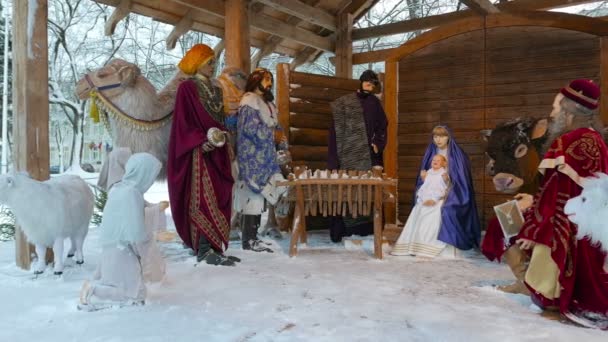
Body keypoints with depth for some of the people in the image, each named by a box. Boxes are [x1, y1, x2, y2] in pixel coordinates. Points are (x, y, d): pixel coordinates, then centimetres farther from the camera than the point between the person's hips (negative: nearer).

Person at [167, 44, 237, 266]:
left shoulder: (215, 90, 19)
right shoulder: (187, 88, -3)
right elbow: (183, 124, -10)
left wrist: (222, 138, 10)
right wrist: (205, 141, -20)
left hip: (217, 154, 8)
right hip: (198, 153, -7)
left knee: (218, 199, 4)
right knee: (203, 200, -10)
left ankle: (214, 248, 9)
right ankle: (205, 250, -10)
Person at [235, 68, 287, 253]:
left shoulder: (266, 102, 20)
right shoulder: (249, 101, -8)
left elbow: (272, 126, 24)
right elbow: (251, 128, -18)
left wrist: (278, 135, 3)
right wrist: (274, 133, -8)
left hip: (264, 157, 9)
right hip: (253, 157, -9)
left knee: (258, 194, 8)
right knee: (253, 192, -8)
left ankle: (252, 236, 13)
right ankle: (249, 240, -4)